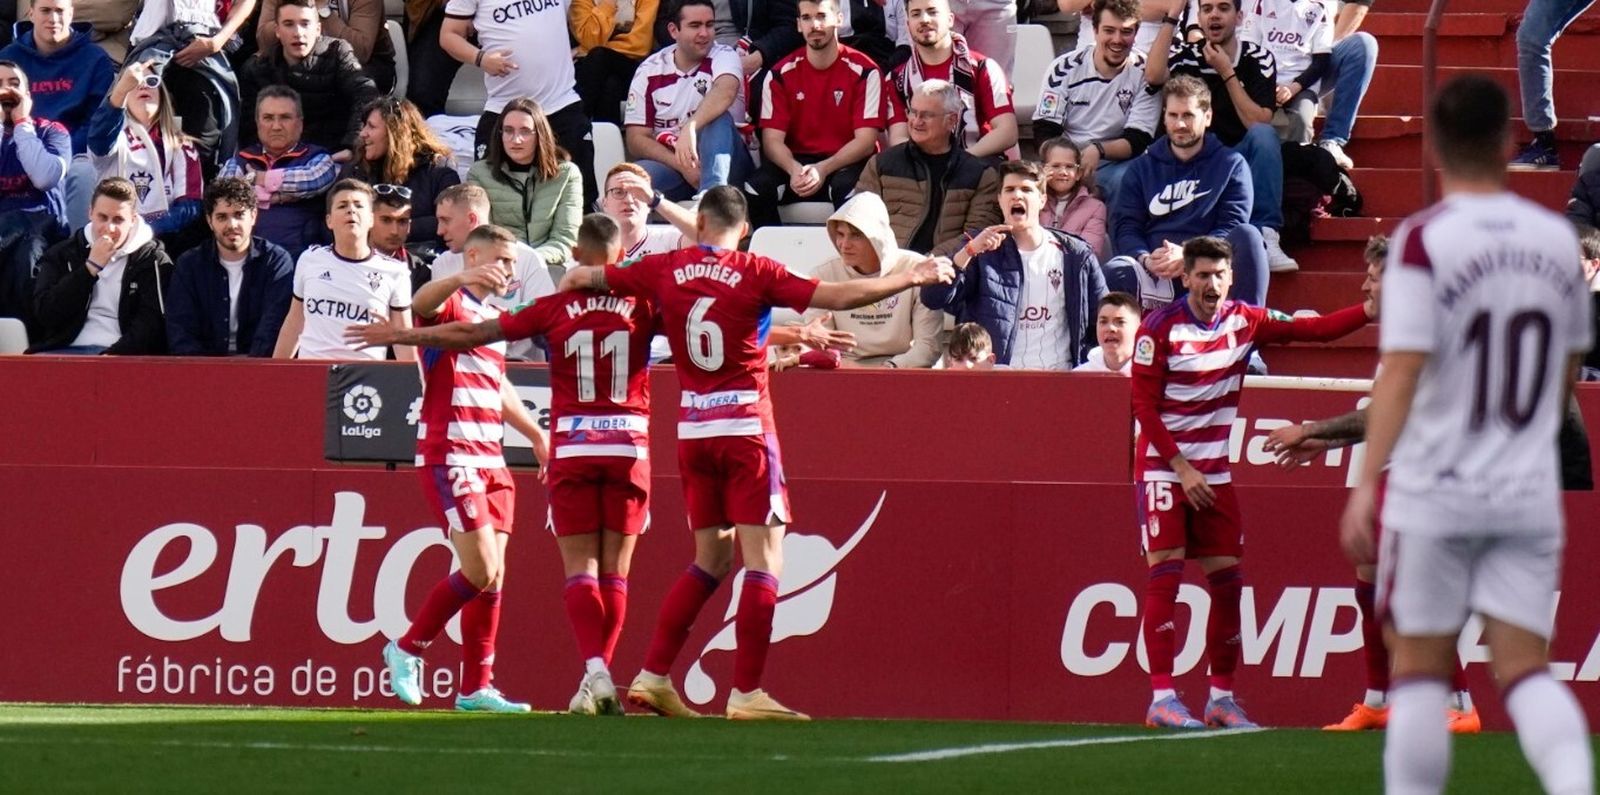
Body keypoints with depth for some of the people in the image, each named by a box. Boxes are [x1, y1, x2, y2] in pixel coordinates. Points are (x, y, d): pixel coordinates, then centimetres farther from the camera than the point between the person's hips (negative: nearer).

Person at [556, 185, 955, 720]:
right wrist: (915, 277, 0)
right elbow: (843, 296, -11)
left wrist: (572, 281, 39)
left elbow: (582, 278, 15)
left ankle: (652, 677, 12)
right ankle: (745, 694, -9)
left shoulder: (666, 270, 2)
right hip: (745, 428, -5)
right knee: (764, 561, -2)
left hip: (693, 430, 5)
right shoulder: (756, 274, -8)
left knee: (711, 559, 17)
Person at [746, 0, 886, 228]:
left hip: (845, 163, -2)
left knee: (849, 187, -37)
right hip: (798, 162, 2)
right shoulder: (781, 74, 2)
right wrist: (794, 169, -25)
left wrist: (823, 169, -25)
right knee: (756, 188, -27)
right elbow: (773, 139, -2)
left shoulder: (863, 72, -6)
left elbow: (865, 140, -10)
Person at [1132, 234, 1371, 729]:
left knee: (1227, 580, 3)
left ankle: (1221, 698, 11)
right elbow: (1144, 407, -11)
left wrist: (1371, 311, -12)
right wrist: (1182, 469, -14)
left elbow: (1315, 330, 1)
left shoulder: (1245, 322, 2)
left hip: (1213, 473, 5)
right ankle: (1161, 698, -13)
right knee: (1165, 575, -12)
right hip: (1163, 467, -5)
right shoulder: (1159, 328, -11)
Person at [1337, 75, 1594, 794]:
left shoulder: (1424, 239, -9)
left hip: (1435, 493, -3)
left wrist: (1366, 483, -17)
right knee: (1524, 667, 1)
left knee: (1420, 667, 6)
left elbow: (1401, 369, -17)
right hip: (1530, 493, 3)